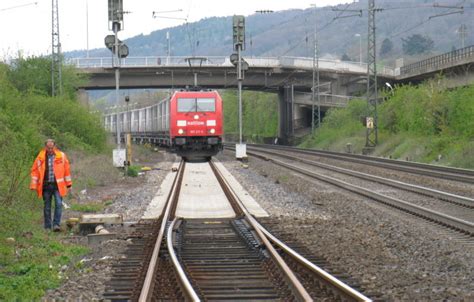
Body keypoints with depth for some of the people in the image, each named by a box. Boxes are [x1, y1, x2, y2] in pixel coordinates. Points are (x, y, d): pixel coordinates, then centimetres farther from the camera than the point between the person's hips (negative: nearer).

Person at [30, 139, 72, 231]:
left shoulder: (61, 156, 3)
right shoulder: (40, 157, 3)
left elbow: (66, 169, 8)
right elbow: (35, 171, 4)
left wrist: (68, 183, 8)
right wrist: (34, 185, -2)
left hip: (57, 185, -1)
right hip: (46, 185, 1)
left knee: (58, 204, -12)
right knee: (47, 207, 7)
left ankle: (56, 224, -8)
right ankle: (47, 227, 14)